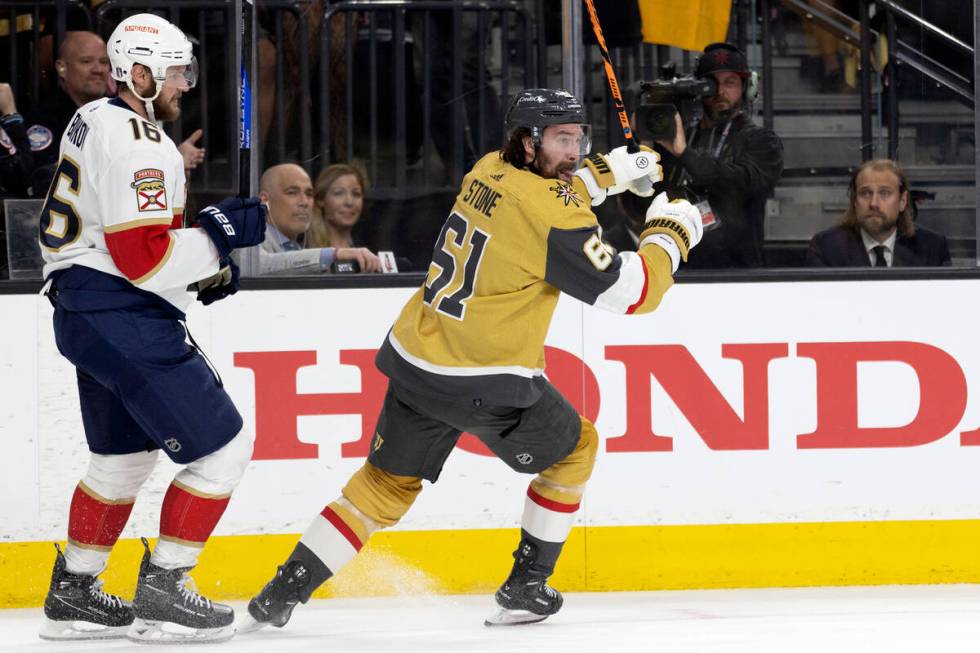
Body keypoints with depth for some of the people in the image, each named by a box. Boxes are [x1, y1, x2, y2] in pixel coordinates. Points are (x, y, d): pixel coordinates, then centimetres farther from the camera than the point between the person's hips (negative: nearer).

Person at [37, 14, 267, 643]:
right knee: (222, 447, -5)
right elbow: (143, 258, -25)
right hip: (126, 323, -11)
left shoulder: (96, 120, 13)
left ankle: (74, 594, 28)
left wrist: (204, 262, 14)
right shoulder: (137, 145, -20)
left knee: (124, 457, 23)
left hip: (84, 309, 11)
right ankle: (162, 594, -3)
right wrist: (219, 234, -13)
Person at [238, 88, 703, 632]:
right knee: (573, 448, 19)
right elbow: (628, 292, -15)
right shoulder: (550, 210, -17)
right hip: (488, 384, -7)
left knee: (386, 484, 19)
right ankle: (525, 588, 20)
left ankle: (282, 593, 11)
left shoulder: (490, 171, 7)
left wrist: (605, 173, 25)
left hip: (416, 363, 7)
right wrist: (669, 236, 0)